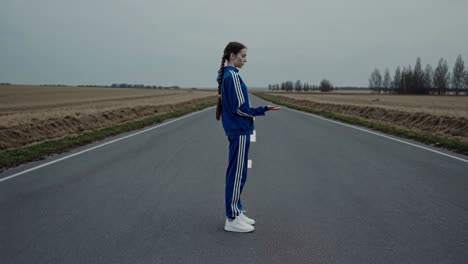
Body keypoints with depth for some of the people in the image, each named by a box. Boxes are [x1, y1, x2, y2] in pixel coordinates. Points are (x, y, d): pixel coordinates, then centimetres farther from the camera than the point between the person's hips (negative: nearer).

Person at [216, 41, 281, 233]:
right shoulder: (232, 76, -15)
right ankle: (232, 219, 5)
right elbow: (240, 108, -18)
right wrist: (264, 110, -9)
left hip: (236, 130, 10)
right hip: (239, 131, -10)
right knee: (237, 174, -3)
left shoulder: (226, 75, 14)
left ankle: (236, 213, 23)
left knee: (238, 174, 14)